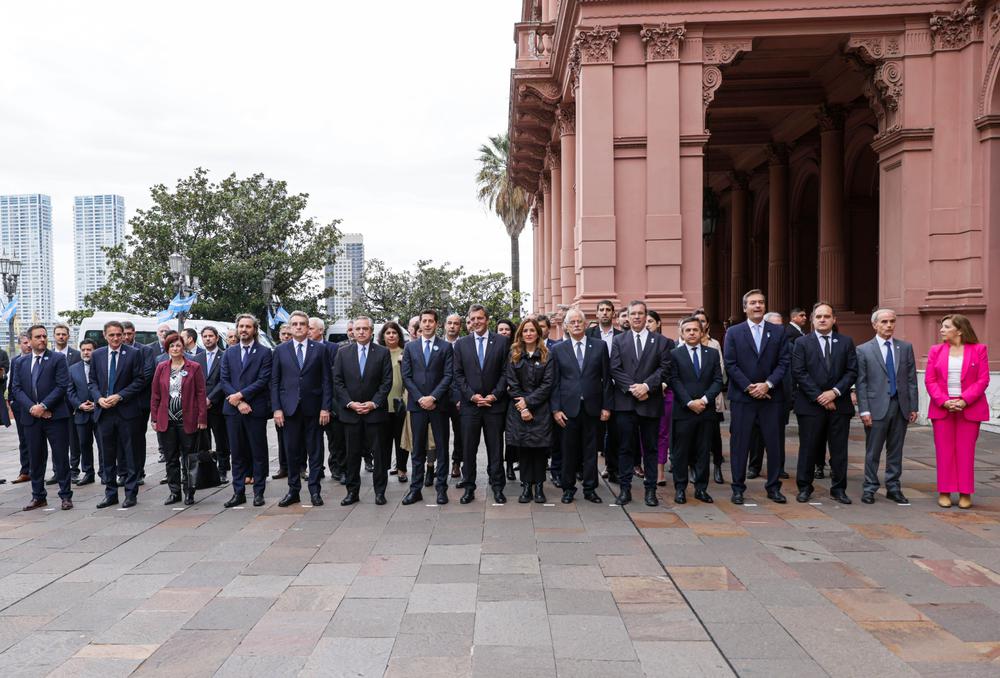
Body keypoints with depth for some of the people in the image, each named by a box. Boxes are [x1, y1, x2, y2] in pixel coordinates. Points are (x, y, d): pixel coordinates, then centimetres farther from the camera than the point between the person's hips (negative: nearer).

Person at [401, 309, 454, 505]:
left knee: (442, 447, 4)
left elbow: (448, 375, -4)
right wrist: (420, 398, -8)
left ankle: (442, 488, 12)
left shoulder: (446, 347, 3)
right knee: (418, 448, 7)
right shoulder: (410, 347, 9)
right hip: (417, 404, 2)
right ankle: (415, 489, 12)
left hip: (439, 404, -1)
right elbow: (406, 376, 4)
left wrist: (433, 397, -13)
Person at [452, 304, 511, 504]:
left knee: (495, 448, 6)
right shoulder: (461, 344, 6)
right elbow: (458, 375, 4)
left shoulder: (502, 341, 3)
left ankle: (497, 486, 16)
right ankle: (469, 487, 15)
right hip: (469, 404, 1)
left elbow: (506, 372, 0)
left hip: (495, 403, -1)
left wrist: (494, 395, -9)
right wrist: (472, 395, -7)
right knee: (468, 449, 5)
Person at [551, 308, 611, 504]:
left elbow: (606, 378, 4)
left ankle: (590, 489, 19)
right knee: (569, 450, 6)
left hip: (592, 407, 0)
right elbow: (554, 382, 3)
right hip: (568, 407, 0)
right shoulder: (558, 350, 4)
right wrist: (555, 409, -3)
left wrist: (606, 406, 0)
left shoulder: (600, 346, 4)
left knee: (591, 449, 7)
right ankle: (568, 488, 19)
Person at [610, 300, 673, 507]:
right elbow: (615, 369, -1)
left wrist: (646, 385, -14)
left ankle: (651, 489, 15)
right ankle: (625, 489, 11)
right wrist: (632, 388, -12)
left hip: (651, 402, 0)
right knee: (625, 447, 4)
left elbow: (664, 369, -2)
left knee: (651, 448, 7)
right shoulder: (619, 340, 8)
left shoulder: (660, 341, 7)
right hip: (625, 402, 0)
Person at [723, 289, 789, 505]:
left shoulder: (778, 332, 8)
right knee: (739, 443, 2)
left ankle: (773, 487, 18)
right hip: (742, 397, -1)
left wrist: (767, 384, -11)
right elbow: (730, 364, -3)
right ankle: (738, 488, 11)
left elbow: (783, 363, 2)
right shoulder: (733, 332, 3)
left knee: (774, 443, 6)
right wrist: (749, 387, -10)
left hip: (771, 396, 2)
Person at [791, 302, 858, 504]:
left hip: (839, 404, 2)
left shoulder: (846, 342, 9)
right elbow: (799, 373, -5)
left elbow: (852, 372, 2)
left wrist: (835, 392, -10)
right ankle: (804, 488, 14)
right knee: (808, 448, 3)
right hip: (810, 404, -2)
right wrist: (819, 397, -11)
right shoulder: (801, 343, 3)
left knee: (839, 449, 6)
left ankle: (838, 488, 17)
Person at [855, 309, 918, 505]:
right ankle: (869, 488, 13)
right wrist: (864, 410, -9)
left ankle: (893, 488, 21)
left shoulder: (906, 347, 9)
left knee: (896, 451, 11)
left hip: (901, 407, 3)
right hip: (877, 408, -3)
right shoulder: (863, 350, -1)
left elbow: (911, 379, 8)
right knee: (873, 451, 3)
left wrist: (914, 407, 4)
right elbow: (861, 383, -3)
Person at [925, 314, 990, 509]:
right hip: (941, 408, 2)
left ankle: (965, 493, 12)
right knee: (944, 451, 4)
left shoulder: (978, 349, 2)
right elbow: (929, 380, 2)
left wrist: (964, 401, -15)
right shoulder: (936, 350, 7)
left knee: (966, 452, 3)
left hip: (969, 408, -1)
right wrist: (943, 401, -12)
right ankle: (944, 492, 11)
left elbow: (983, 379, -4)